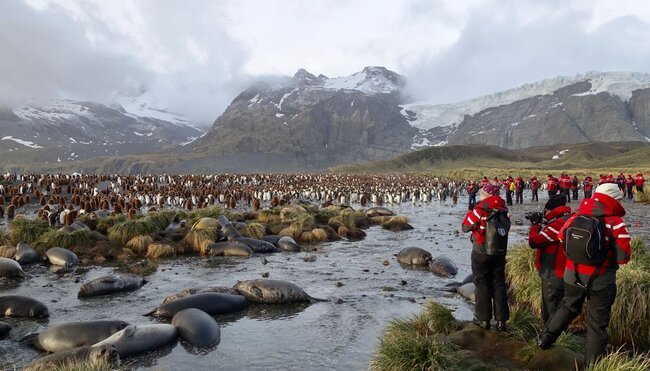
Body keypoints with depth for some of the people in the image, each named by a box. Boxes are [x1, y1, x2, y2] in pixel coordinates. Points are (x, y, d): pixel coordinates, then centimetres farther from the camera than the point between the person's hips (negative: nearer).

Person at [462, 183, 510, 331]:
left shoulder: (480, 210, -17)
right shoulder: (503, 210, -2)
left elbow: (465, 227, -11)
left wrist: (470, 212, 3)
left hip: (481, 253, -4)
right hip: (499, 252, 4)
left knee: (482, 284, 7)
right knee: (499, 283, 11)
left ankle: (484, 319, 14)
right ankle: (501, 320, 14)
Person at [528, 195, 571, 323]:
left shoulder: (558, 224, -22)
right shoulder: (566, 221, 9)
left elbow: (534, 242, -22)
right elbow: (544, 238, 15)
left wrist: (535, 225, -7)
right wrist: (539, 225, 5)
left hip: (553, 275, -10)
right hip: (557, 273, 10)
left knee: (551, 312, 1)